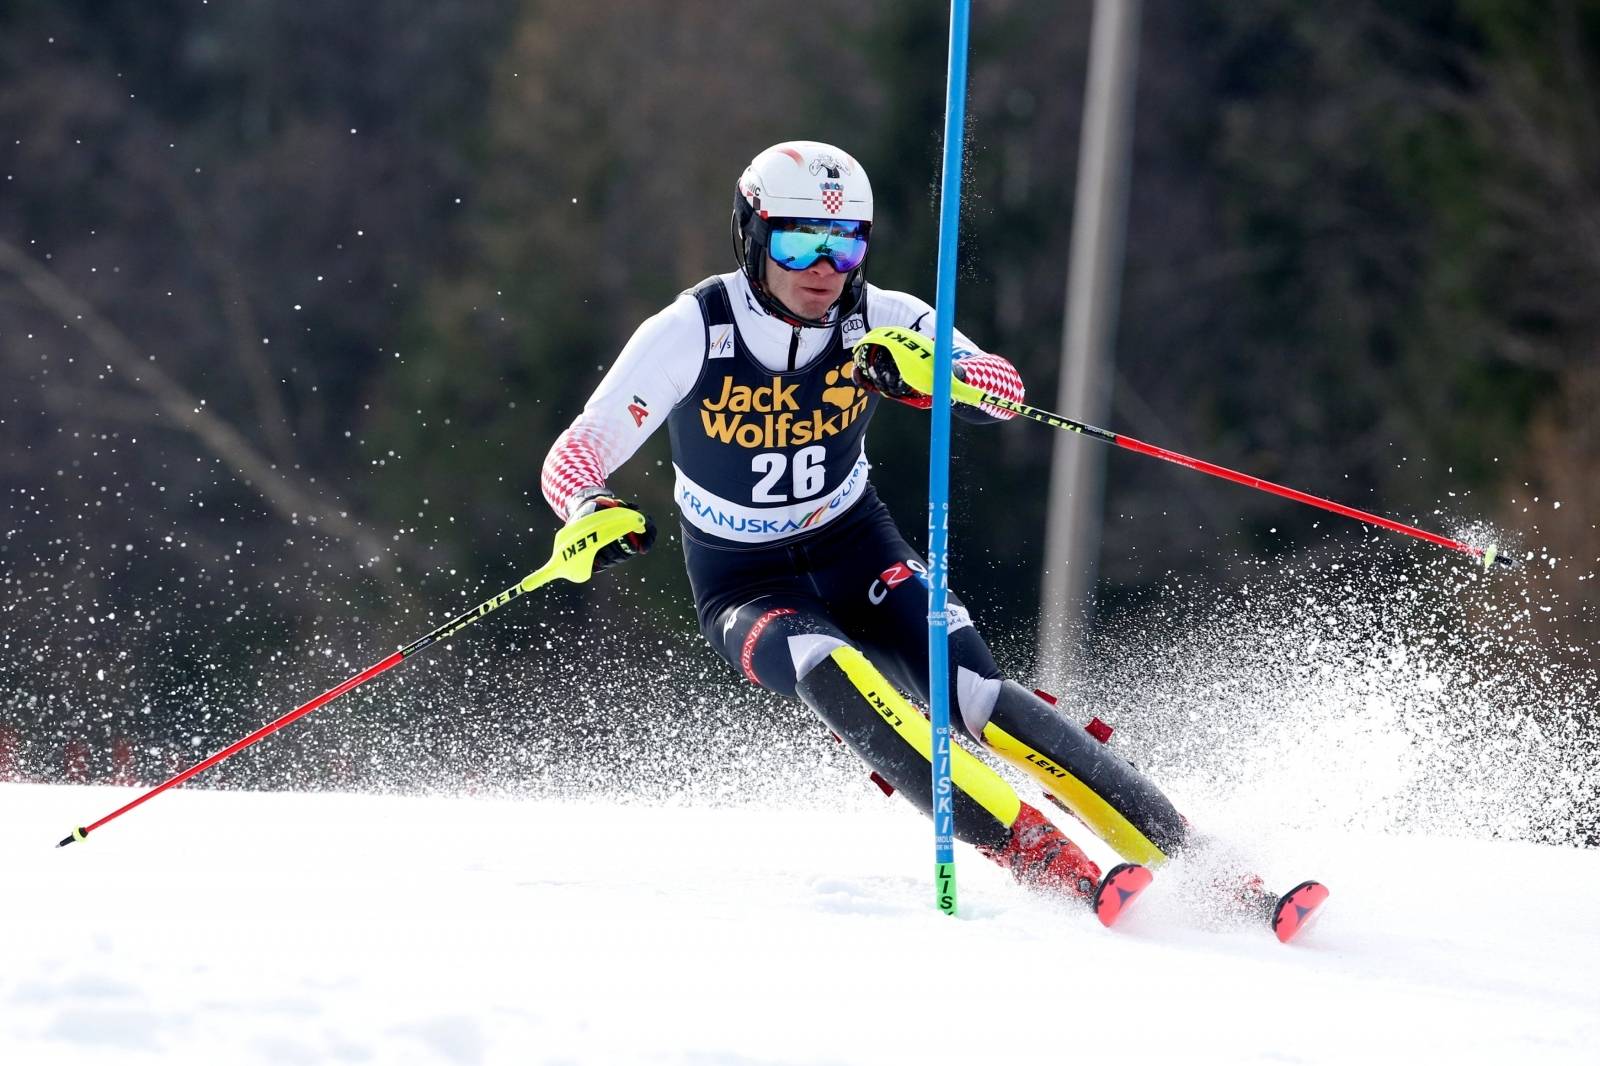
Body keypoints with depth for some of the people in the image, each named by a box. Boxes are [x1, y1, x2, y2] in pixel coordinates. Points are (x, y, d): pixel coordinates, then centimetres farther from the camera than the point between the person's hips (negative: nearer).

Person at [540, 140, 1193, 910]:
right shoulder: (690, 334, -18)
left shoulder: (881, 322, -13)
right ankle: (1038, 858, -37)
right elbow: (573, 458, -18)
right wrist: (593, 512, -40)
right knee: (833, 674, -33)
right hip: (746, 588, -2)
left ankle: (1182, 857, -18)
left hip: (859, 556, 2)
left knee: (976, 699, -22)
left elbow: (1003, 389, -27)